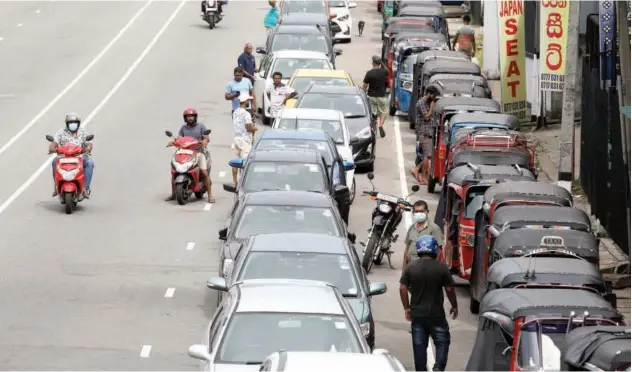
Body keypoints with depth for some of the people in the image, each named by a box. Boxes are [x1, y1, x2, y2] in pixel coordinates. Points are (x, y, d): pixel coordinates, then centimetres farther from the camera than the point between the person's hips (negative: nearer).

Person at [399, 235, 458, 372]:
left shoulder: (410, 267, -2)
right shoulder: (441, 267, -9)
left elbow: (403, 288, -2)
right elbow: (449, 289, -6)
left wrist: (406, 308, 7)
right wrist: (454, 306, 9)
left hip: (417, 313, 2)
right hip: (436, 313, -2)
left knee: (419, 345, 9)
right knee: (442, 342, 7)